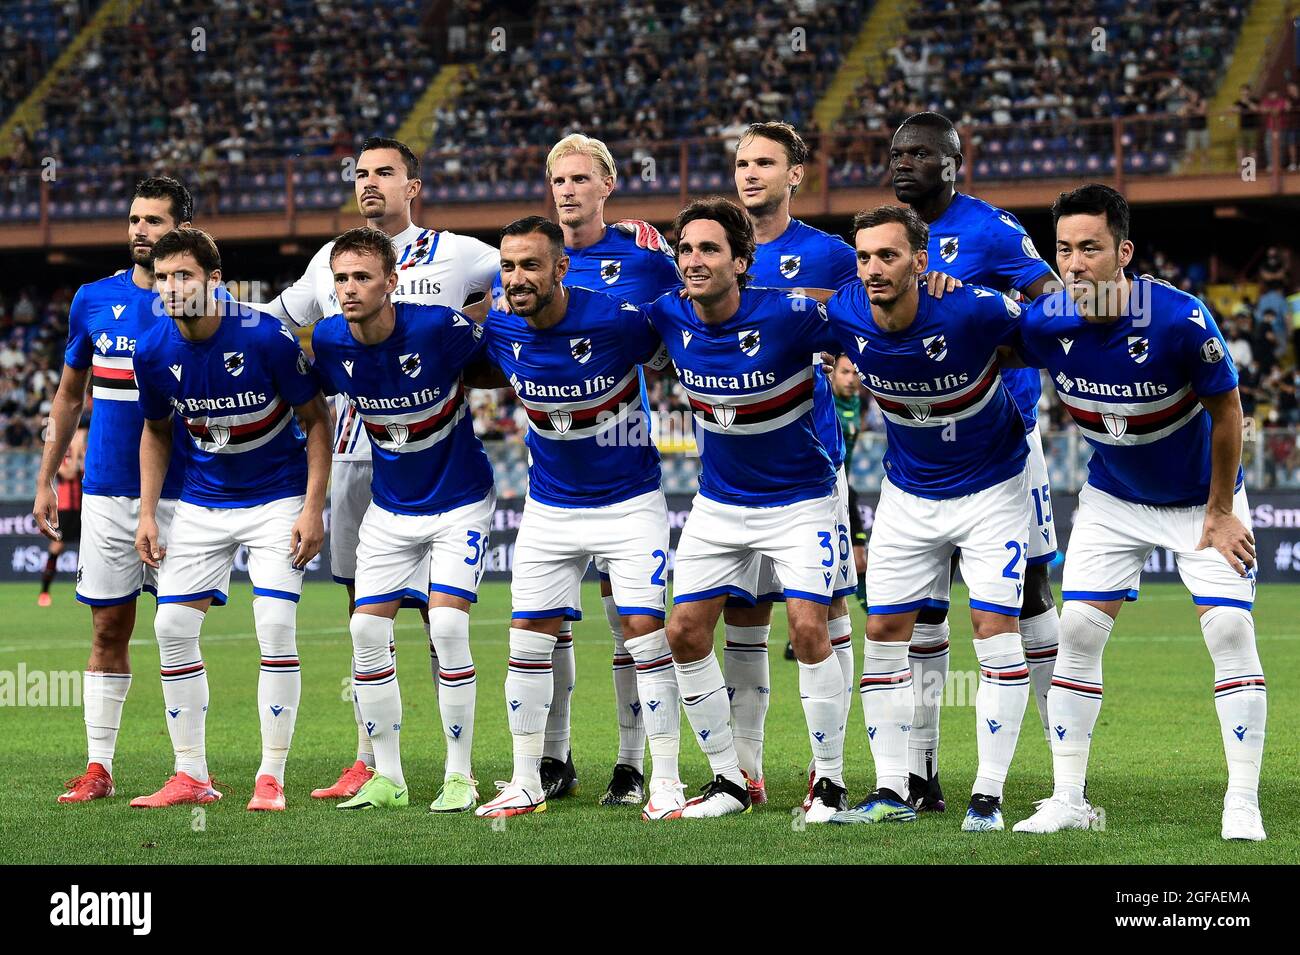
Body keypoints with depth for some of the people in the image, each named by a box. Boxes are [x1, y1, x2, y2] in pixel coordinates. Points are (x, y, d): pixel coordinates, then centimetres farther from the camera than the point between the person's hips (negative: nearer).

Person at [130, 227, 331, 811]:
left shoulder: (266, 338, -22)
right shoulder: (153, 352, -10)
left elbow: (315, 420, -11)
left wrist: (313, 508, -16)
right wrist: (147, 513, 2)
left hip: (277, 498, -4)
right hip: (201, 504, 4)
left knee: (276, 626, -14)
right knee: (173, 626, -3)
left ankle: (271, 778, -4)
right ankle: (191, 777, 8)